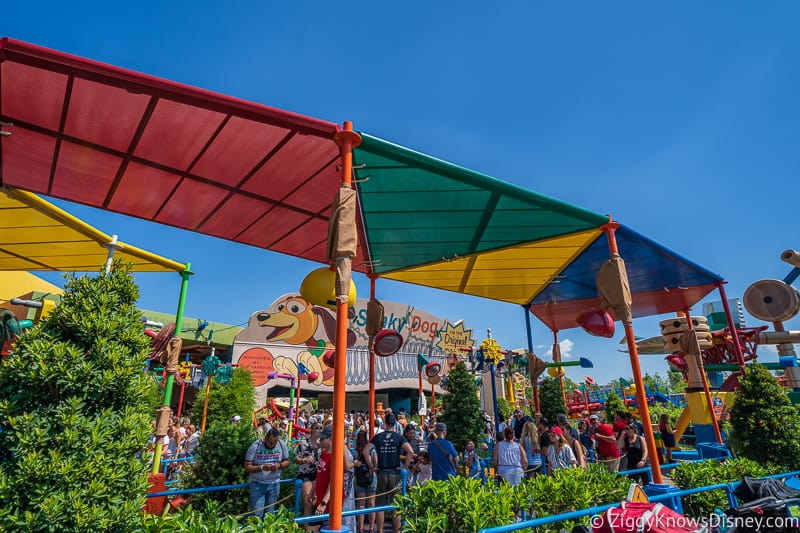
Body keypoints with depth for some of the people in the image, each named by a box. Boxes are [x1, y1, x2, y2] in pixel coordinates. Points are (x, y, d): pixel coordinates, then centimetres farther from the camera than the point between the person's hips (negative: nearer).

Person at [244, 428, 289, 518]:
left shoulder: (281, 444, -9)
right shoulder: (255, 446, -16)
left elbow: (286, 461, 2)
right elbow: (247, 467, -14)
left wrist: (279, 465, -20)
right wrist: (261, 467, -30)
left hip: (274, 484, 2)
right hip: (257, 484, -2)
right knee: (257, 514, -2)